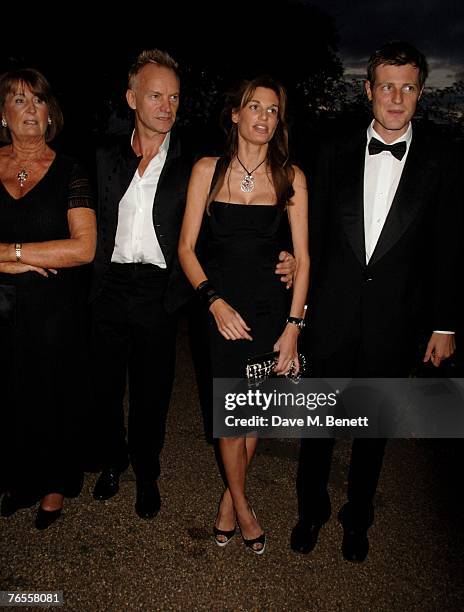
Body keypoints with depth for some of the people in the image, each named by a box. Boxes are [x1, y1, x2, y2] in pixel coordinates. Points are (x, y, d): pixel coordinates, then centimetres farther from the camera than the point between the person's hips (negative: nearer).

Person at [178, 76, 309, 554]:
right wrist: (214, 302, -15)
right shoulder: (207, 170, -1)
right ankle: (241, 505, 28)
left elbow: (302, 257, 0)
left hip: (271, 305, 1)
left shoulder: (291, 178, 1)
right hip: (219, 305, -1)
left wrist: (293, 326, -7)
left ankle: (229, 495, 33)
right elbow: (186, 247, -2)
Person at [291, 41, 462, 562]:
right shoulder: (337, 153, 2)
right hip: (332, 315, 1)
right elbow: (315, 234, 5)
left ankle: (357, 516, 38)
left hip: (394, 322, 0)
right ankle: (312, 509, 36)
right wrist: (301, 306, 4)